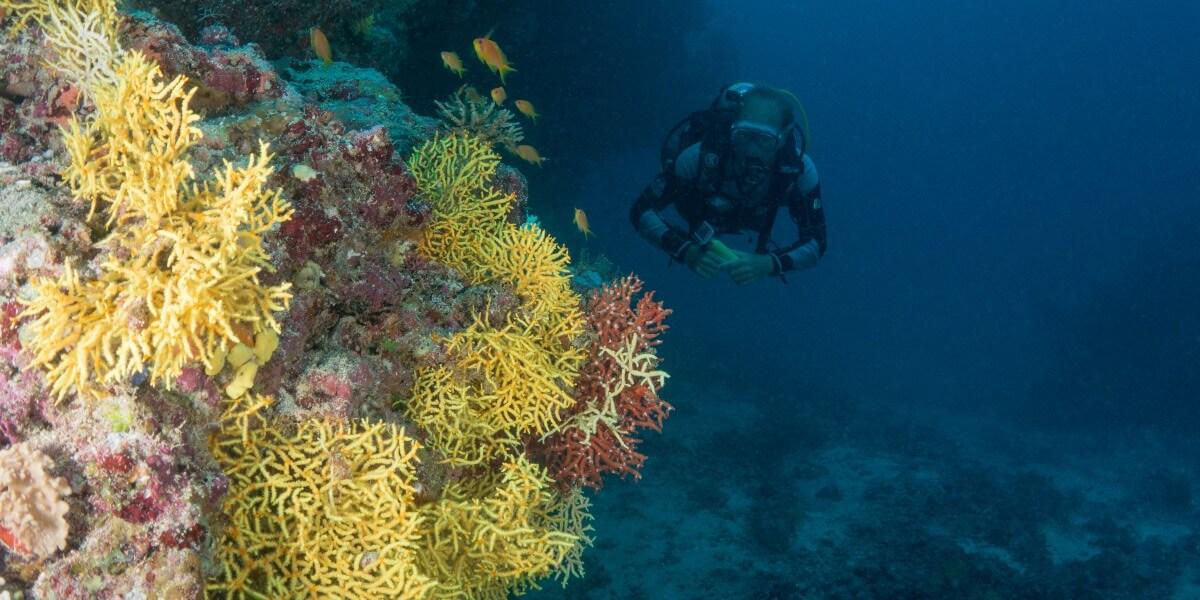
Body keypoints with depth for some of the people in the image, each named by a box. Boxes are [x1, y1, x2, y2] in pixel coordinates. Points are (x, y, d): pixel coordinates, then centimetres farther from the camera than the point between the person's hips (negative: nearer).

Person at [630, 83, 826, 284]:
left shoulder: (800, 170, -42)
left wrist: (769, 264, -55)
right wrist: (686, 251, -54)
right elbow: (641, 211, -39)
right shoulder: (701, 156, -46)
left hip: (754, 221, 1)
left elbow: (816, 243, -36)